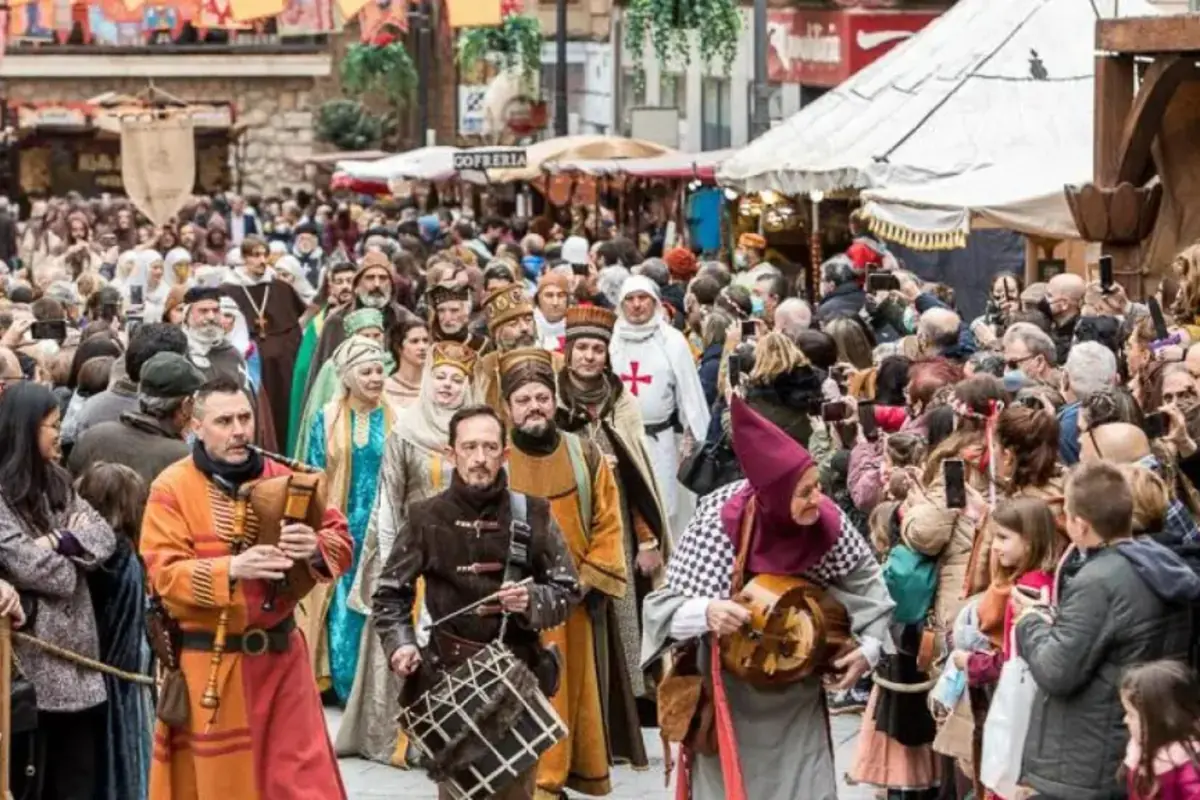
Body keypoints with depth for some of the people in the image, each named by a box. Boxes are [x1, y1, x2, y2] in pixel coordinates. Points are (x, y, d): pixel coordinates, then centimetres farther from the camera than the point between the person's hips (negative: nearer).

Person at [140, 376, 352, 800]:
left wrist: (314, 548, -20)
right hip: (207, 662, -3)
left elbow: (341, 541, 4)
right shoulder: (172, 488, -7)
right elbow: (164, 575, -15)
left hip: (280, 654, 3)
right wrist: (233, 568, -30)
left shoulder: (282, 478, 5)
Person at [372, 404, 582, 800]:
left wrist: (531, 602, -15)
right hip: (448, 675, -1)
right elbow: (390, 592, 8)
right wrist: (399, 643, -8)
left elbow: (568, 590, 4)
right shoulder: (426, 518, 0)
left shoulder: (533, 515, 1)